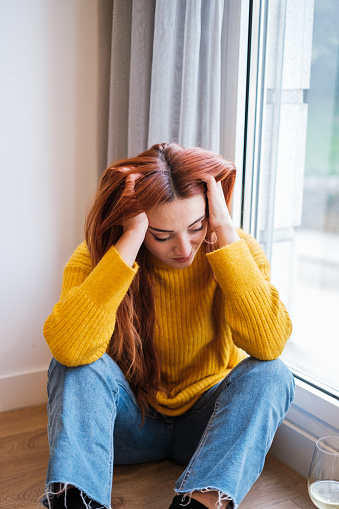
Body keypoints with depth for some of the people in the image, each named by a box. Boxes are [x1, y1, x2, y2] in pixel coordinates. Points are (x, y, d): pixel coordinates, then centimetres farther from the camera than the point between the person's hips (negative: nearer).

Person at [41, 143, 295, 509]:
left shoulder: (236, 250, -13)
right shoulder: (96, 257, -16)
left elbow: (269, 344, -32)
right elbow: (68, 348, -36)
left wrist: (225, 231, -31)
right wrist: (131, 239, -35)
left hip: (204, 423, 1)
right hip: (132, 422, 0)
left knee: (269, 375, -27)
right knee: (79, 365, -27)